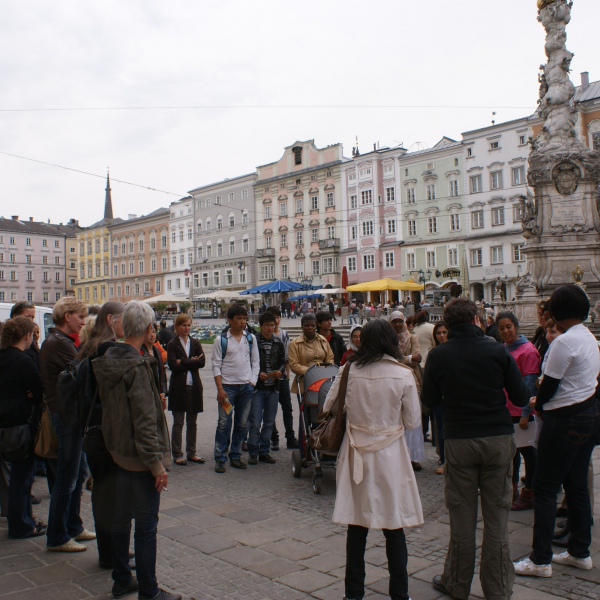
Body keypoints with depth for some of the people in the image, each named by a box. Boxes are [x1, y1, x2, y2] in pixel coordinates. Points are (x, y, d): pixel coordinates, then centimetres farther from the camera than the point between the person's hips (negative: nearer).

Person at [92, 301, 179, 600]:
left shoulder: (108, 360, 4)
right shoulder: (137, 366, -22)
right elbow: (144, 421, -23)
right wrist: (156, 463, -20)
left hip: (118, 451, 9)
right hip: (139, 455, -9)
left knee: (122, 517, 19)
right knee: (146, 525, 2)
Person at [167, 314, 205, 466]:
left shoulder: (196, 343, 10)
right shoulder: (172, 344, -1)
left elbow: (202, 362, -5)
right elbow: (172, 365, -13)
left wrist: (183, 362, -11)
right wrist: (192, 362, -11)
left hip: (194, 386, 4)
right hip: (178, 387, -4)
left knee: (192, 422, 10)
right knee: (178, 423, 3)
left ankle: (191, 453, 20)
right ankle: (177, 454, 10)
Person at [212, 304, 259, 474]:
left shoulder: (251, 338, 8)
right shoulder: (221, 339, -1)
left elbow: (255, 362, 11)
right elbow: (216, 365, -3)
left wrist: (252, 382, -1)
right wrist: (220, 388, -10)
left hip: (247, 386, 3)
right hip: (227, 386, -3)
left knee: (241, 424, 9)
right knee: (224, 423, -3)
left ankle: (235, 456, 20)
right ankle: (219, 459, 6)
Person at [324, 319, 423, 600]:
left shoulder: (349, 371, -6)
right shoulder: (403, 375, -11)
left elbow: (329, 408, 3)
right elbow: (413, 422, -4)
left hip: (356, 455, 2)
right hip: (390, 455, -2)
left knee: (356, 526, 12)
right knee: (394, 528, 11)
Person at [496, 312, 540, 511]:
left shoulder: (527, 350, -13)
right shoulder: (502, 349, 9)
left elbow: (530, 384, -14)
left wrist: (526, 413, -16)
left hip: (521, 412, -7)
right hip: (504, 410, 7)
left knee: (526, 451, 5)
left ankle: (528, 494, 16)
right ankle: (513, 489, 28)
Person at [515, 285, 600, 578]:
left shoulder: (565, 341, -19)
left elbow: (549, 384, -15)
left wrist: (538, 404, 5)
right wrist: (544, 399, 11)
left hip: (566, 419, -9)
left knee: (544, 488, -1)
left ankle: (541, 560, 5)